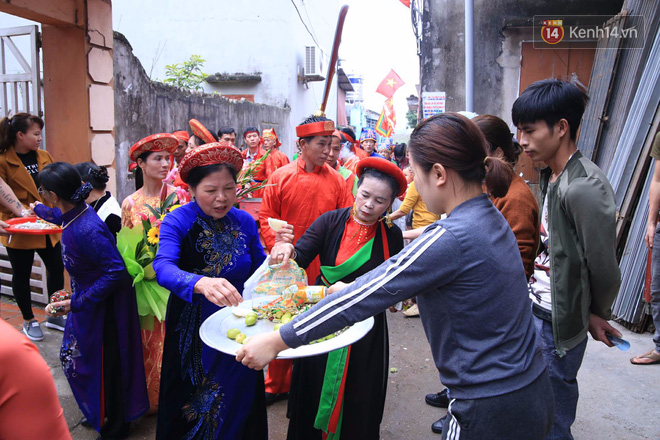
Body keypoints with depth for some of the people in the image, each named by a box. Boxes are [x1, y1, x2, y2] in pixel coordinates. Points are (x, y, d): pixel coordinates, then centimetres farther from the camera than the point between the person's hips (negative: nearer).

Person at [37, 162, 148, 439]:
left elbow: (116, 271, -29)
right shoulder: (77, 213, -4)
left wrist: (75, 304, -24)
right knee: (72, 356, 22)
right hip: (87, 298, 9)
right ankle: (99, 414, 45)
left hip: (102, 307, -9)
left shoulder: (86, 230, -32)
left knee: (103, 365, 9)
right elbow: (60, 216, 24)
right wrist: (37, 209, 43)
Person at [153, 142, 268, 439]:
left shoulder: (245, 222, -4)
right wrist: (201, 283, -53)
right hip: (193, 329, -3)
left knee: (239, 399, 18)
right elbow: (163, 268, -33)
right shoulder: (178, 221, -15)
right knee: (194, 404, 15)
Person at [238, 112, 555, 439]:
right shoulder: (491, 220, 2)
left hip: (491, 413, -8)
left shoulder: (451, 238, -25)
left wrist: (277, 340, -13)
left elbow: (367, 297, -22)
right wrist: (354, 288, 16)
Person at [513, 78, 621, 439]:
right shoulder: (551, 176, 6)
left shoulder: (584, 187, -24)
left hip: (558, 324, -8)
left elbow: (604, 269, -17)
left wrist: (597, 315, -1)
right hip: (535, 308, 8)